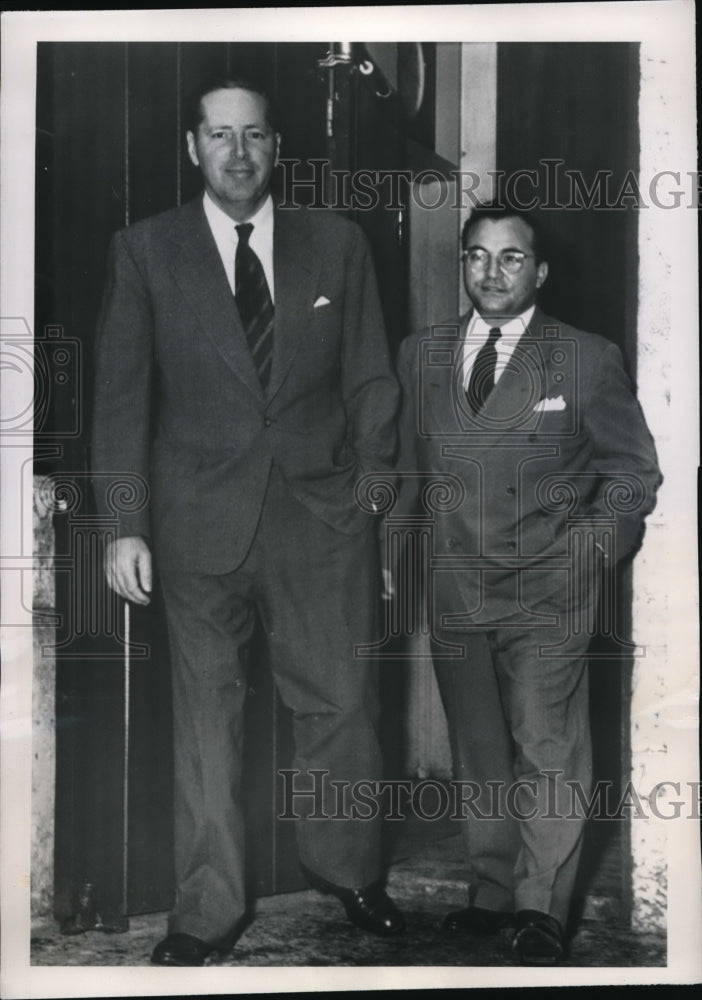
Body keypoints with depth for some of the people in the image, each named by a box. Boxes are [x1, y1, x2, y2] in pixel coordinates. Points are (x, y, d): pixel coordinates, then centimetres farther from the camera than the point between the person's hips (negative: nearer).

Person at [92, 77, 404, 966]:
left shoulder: (336, 242, 6)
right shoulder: (144, 250, 3)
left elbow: (371, 381, 7)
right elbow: (121, 394, 1)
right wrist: (124, 527, -4)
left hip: (323, 511, 1)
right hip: (199, 519, -1)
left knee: (341, 699, 7)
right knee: (205, 713, 7)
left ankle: (346, 870, 31)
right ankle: (207, 910, 21)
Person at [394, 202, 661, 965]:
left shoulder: (587, 359, -1)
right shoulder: (420, 355, 9)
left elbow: (633, 470, 5)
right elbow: (404, 467, 16)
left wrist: (596, 546, -6)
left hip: (548, 590, -3)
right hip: (453, 587, 4)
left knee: (547, 750, -5)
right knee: (477, 752, 12)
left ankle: (541, 912, 6)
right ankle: (490, 895, 25)